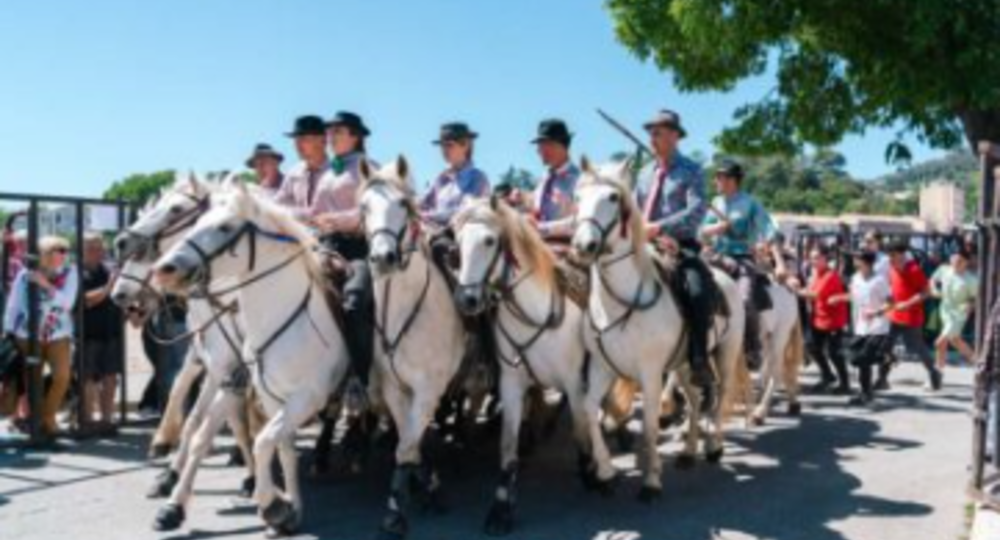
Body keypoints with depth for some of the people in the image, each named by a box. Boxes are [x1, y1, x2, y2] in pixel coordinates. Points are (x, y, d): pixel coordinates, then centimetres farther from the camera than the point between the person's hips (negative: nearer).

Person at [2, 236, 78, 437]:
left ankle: (47, 418, 6)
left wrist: (46, 285, -27)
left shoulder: (69, 273, -6)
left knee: (62, 376, -12)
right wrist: (8, 333, -6)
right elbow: (14, 304, -5)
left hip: (58, 334, 1)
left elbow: (67, 302, -16)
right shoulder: (26, 273, -8)